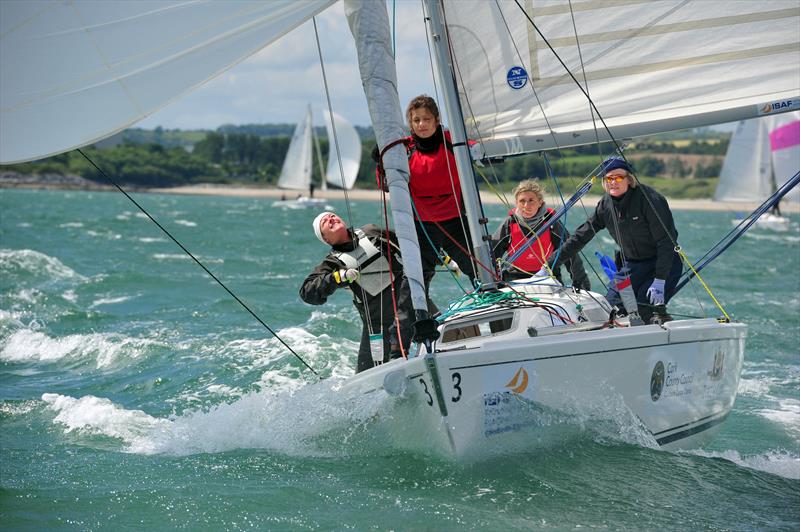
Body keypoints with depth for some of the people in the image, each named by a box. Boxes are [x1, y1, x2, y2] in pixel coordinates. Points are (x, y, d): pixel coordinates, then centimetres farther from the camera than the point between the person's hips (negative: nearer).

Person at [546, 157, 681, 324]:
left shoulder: (649, 199, -20)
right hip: (631, 264, 6)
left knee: (647, 308, -26)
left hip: (664, 264, -6)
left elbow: (666, 241, -22)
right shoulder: (605, 204, -2)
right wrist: (549, 266, -3)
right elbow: (581, 236, 2)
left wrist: (660, 281, -29)